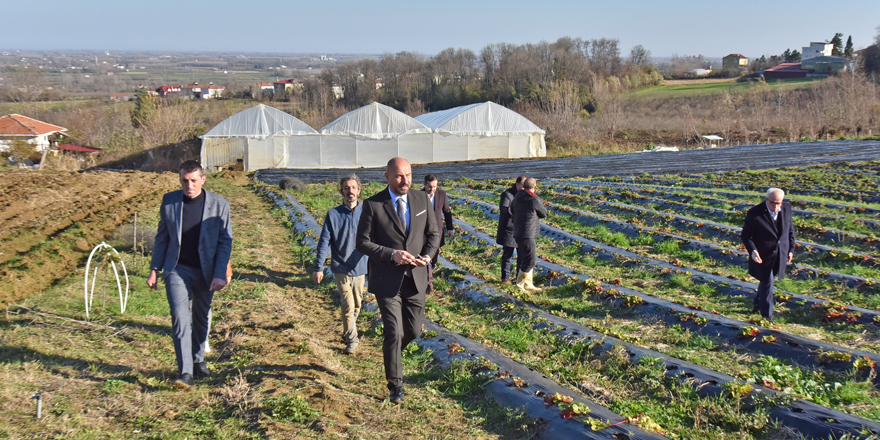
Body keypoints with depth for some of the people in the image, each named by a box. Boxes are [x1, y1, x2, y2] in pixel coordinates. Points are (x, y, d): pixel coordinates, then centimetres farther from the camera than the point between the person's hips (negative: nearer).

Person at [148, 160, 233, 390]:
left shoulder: (219, 204, -7)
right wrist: (154, 269, 5)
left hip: (205, 272, 0)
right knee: (180, 317, -14)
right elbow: (162, 237, 7)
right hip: (177, 269, 0)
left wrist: (220, 274, -12)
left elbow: (225, 241, -4)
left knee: (200, 318, 14)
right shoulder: (169, 201, -1)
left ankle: (198, 360, 36)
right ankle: (185, 372, -16)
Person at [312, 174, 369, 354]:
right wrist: (318, 268, -4)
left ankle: (348, 332, 36)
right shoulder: (333, 214, -4)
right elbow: (324, 242, -1)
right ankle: (351, 340, 1)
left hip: (360, 267, 2)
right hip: (341, 268, -2)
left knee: (356, 305, 14)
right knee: (348, 306, -10)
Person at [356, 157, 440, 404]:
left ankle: (392, 350, 46)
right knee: (394, 332, -6)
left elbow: (433, 232, 10)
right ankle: (395, 385, 11)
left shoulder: (422, 200, 3)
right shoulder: (373, 205, -8)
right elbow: (363, 242, -9)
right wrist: (391, 254, -22)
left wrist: (428, 255, -10)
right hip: (387, 280, -4)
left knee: (413, 331, 11)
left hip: (416, 279, 4)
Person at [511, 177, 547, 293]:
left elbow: (512, 211, 23)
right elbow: (543, 214, 1)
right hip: (527, 234, -9)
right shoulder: (535, 199, -15)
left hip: (518, 233, 9)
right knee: (529, 261, -3)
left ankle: (528, 284, 23)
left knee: (523, 260, 16)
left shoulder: (517, 198, 7)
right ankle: (520, 284, -1)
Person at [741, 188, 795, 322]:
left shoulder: (787, 208, -4)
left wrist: (790, 249, 10)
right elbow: (746, 235, -13)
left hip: (780, 255, 5)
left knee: (766, 281, 21)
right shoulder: (755, 213, -19)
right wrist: (752, 250, -28)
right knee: (767, 283, -1)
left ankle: (759, 304, 44)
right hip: (763, 256, -5)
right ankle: (767, 316, 12)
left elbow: (790, 229, 10)